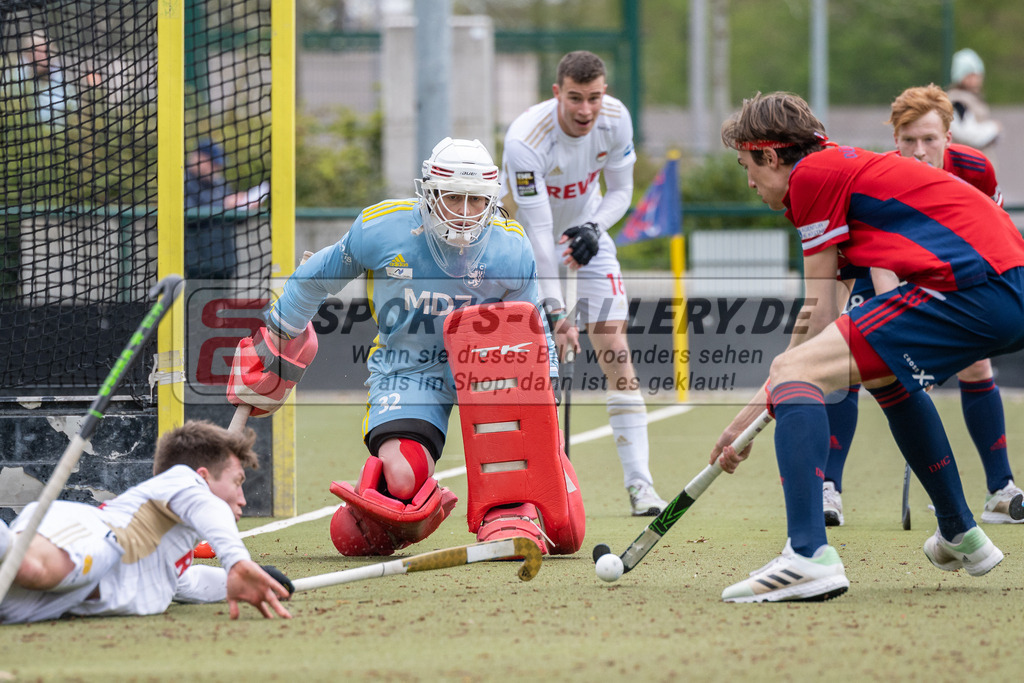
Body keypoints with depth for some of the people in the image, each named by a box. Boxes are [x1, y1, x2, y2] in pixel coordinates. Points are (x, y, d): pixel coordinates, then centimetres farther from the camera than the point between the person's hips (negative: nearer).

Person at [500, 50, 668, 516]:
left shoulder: (615, 119, -19)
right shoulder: (525, 140, -33)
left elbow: (620, 190, -3)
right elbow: (538, 230, -34)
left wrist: (592, 229, -24)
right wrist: (555, 310, -38)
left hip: (585, 231, 3)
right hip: (524, 238, -3)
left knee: (616, 352, -8)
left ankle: (639, 484, -8)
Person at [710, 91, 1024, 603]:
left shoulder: (812, 173, 1)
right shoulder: (849, 167, 29)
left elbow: (819, 311, 1)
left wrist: (757, 409, 8)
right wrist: (761, 406, 28)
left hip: (970, 287, -10)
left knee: (794, 372, -13)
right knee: (886, 373, 36)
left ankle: (808, 556, -31)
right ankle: (961, 537, 42)